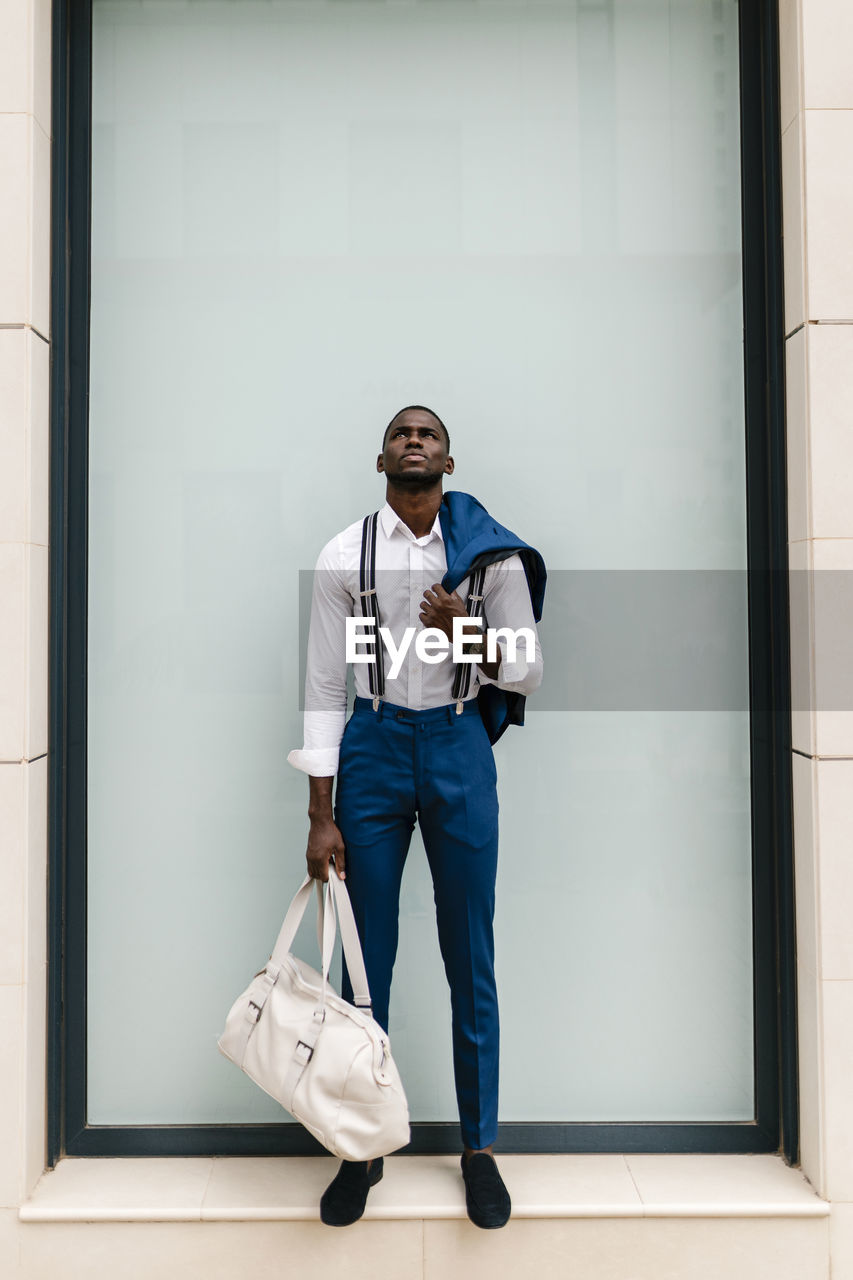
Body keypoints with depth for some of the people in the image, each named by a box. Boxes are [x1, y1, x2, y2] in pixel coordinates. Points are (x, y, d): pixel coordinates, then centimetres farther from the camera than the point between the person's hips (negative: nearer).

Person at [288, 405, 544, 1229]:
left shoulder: (492, 554, -1)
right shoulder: (344, 556, -2)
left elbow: (529, 671, 4)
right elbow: (323, 687, -2)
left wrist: (466, 634, -16)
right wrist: (321, 816, -5)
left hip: (458, 747, 0)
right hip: (373, 749, 0)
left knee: (471, 962, 9)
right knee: (367, 962, 9)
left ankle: (479, 1147, 28)